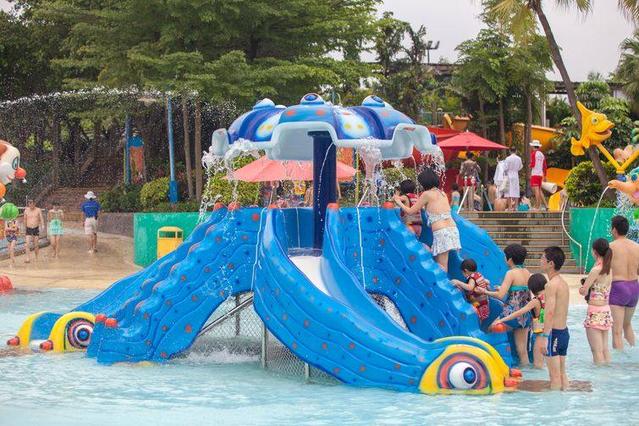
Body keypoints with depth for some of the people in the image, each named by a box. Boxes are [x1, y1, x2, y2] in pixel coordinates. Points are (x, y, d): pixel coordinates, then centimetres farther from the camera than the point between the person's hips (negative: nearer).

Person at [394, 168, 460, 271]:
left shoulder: (427, 194, -2)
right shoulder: (442, 193, 17)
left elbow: (410, 211, 5)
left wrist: (399, 202, 21)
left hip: (441, 232, -7)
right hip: (453, 229, 7)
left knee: (442, 266, -5)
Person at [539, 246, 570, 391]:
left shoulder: (552, 284, -16)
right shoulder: (563, 283, 13)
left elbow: (550, 312, -23)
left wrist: (544, 336, -25)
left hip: (554, 332, -9)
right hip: (564, 331, 9)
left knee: (554, 375, -4)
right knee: (562, 373, 14)